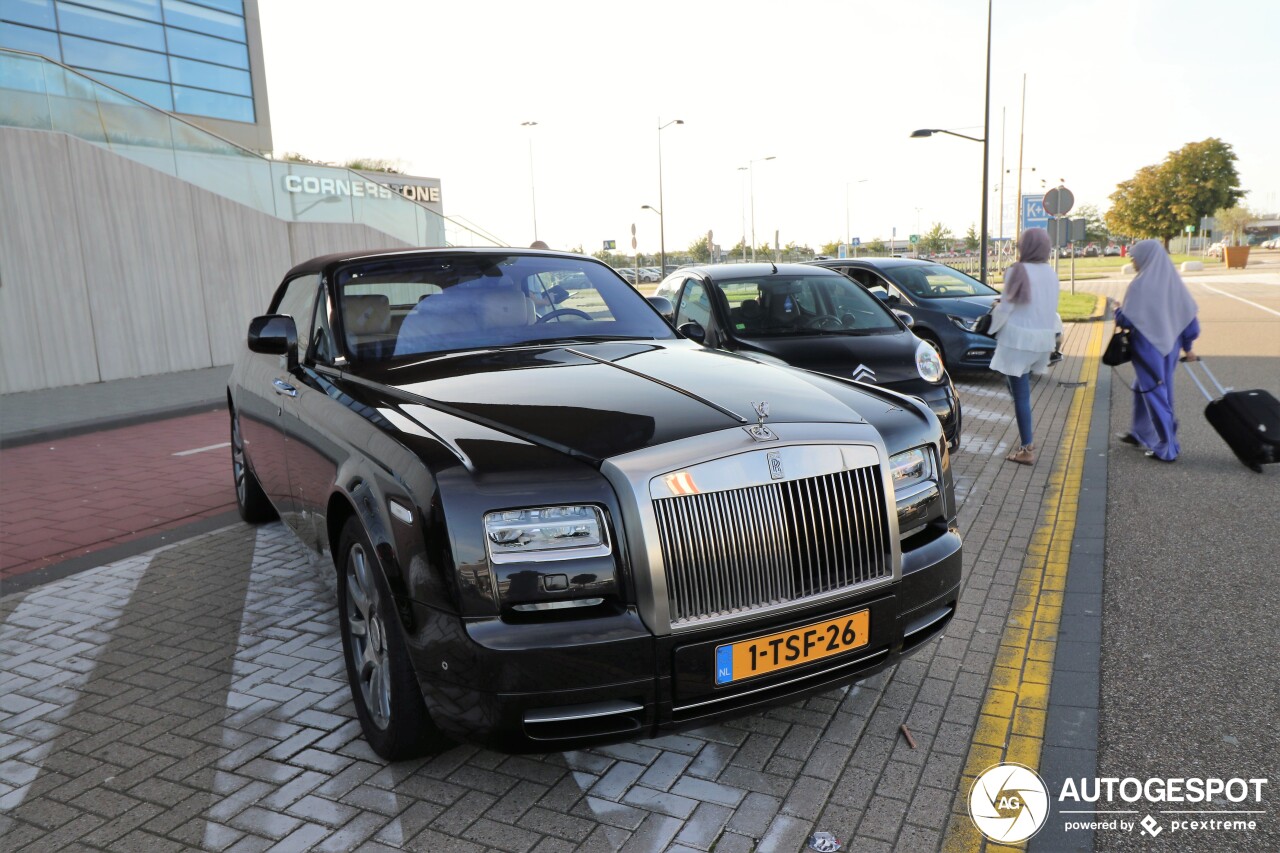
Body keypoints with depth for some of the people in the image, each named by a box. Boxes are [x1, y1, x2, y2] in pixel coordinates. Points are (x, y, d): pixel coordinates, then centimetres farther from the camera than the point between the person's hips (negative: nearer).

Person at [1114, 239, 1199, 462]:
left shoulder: (1141, 284, -17)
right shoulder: (1173, 281, 3)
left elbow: (1126, 319, -18)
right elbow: (1189, 314, 7)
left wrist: (1117, 312, 5)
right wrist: (1187, 347, 15)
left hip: (1147, 347, -7)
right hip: (1169, 345, 7)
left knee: (1154, 393, 2)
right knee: (1142, 388, 22)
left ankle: (1167, 448, 5)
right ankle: (1139, 433, 35)